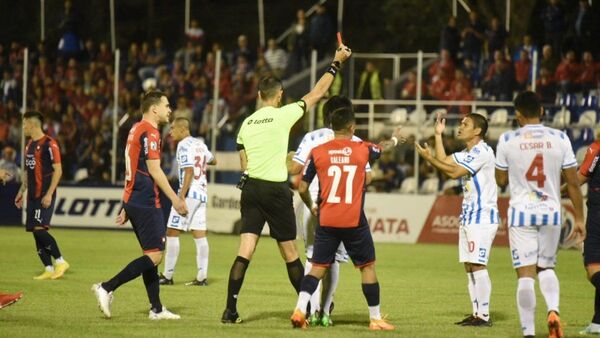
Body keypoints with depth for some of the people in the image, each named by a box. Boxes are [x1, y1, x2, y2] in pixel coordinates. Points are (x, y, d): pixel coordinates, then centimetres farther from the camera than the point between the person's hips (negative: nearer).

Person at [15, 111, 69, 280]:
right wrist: (22, 192, 19)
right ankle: (49, 269, 6)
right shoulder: (30, 145, 16)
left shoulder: (49, 144, -11)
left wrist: (49, 194, -20)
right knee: (36, 232, 4)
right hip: (33, 196, 9)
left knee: (40, 229, -17)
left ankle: (60, 262, -8)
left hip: (45, 195, -9)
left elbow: (58, 170, -14)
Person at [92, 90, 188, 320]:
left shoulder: (136, 129, 18)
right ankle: (107, 288, -13)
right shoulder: (149, 132, -12)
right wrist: (175, 199, -15)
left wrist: (127, 208, 23)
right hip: (146, 203, -10)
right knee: (154, 255, -9)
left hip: (133, 201, 10)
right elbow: (154, 170, -18)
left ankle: (156, 309, 11)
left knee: (151, 255, 11)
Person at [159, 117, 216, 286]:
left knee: (172, 232, -4)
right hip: (202, 194, 8)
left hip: (189, 194, -8)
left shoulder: (184, 146, -10)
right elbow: (213, 161, 29)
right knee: (199, 234, 6)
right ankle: (202, 277, 3)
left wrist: (181, 196, -21)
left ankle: (167, 275, -4)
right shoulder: (200, 144, 13)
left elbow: (189, 171, -19)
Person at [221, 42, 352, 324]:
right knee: (290, 253, 6)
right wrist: (336, 63, 10)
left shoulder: (247, 123, 8)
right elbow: (316, 94, 1)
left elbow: (244, 163, 14)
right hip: (275, 189, -4)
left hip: (250, 186, 4)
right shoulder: (283, 115, -6)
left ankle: (230, 310, -11)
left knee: (244, 252, -2)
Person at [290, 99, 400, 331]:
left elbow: (302, 187, 2)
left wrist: (311, 207, 22)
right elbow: (383, 148, 23)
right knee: (368, 266, 11)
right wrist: (394, 140, 47)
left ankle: (300, 309, -10)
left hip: (326, 220, 1)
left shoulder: (317, 152, -1)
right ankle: (375, 318, 15)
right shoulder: (362, 149, -1)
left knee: (317, 267, 7)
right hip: (354, 222, -1)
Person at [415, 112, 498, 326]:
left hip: (482, 217, -10)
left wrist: (428, 158, -16)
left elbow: (454, 172, -17)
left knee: (477, 265, -12)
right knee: (469, 266, 8)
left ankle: (484, 315, -11)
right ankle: (476, 313, 11)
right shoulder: (466, 154, 18)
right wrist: (438, 135, 18)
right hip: (468, 217, 10)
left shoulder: (482, 152, -13)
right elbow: (444, 161, 16)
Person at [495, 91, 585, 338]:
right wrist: (579, 219, 7)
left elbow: (501, 180, 6)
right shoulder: (560, 139, -1)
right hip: (551, 212, 2)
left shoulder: (507, 140, -4)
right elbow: (573, 182, 1)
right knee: (546, 267, 18)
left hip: (521, 213, -2)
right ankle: (553, 310, -8)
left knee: (526, 274, 0)